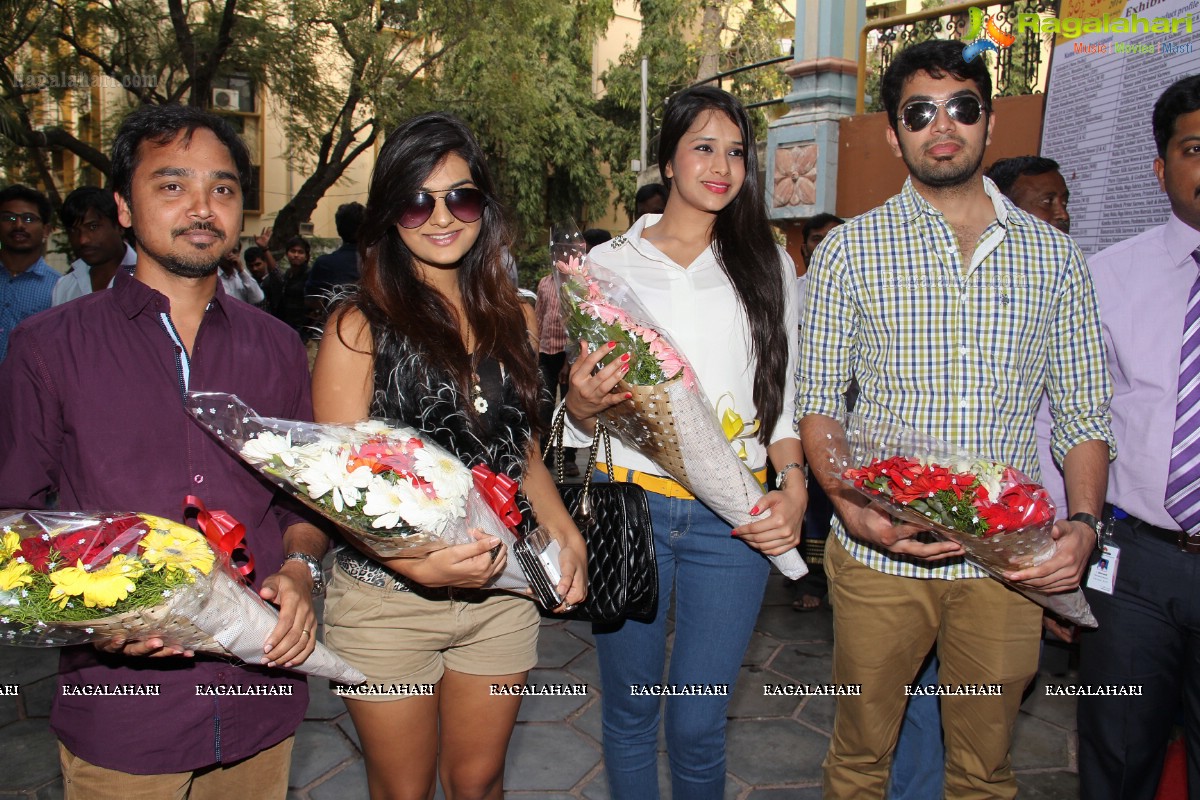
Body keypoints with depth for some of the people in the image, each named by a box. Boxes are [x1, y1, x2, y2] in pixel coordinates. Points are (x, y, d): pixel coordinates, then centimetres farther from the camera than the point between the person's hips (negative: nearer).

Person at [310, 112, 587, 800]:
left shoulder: (514, 318, 5)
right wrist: (415, 562, -28)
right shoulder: (361, 325, -9)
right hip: (389, 604, -3)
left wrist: (565, 531, -1)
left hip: (502, 595, 4)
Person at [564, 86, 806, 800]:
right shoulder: (610, 262, 5)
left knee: (698, 725, 7)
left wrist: (794, 484, -6)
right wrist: (582, 404, -16)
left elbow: (783, 393, 10)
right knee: (631, 710, 13)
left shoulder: (767, 264, 9)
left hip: (732, 519, 1)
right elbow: (583, 417, 7)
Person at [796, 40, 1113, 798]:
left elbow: (1084, 410, 7)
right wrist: (850, 504, -18)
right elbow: (818, 400, -2)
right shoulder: (850, 250, 0)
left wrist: (1083, 522, -9)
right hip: (879, 555, -1)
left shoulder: (1054, 255, 6)